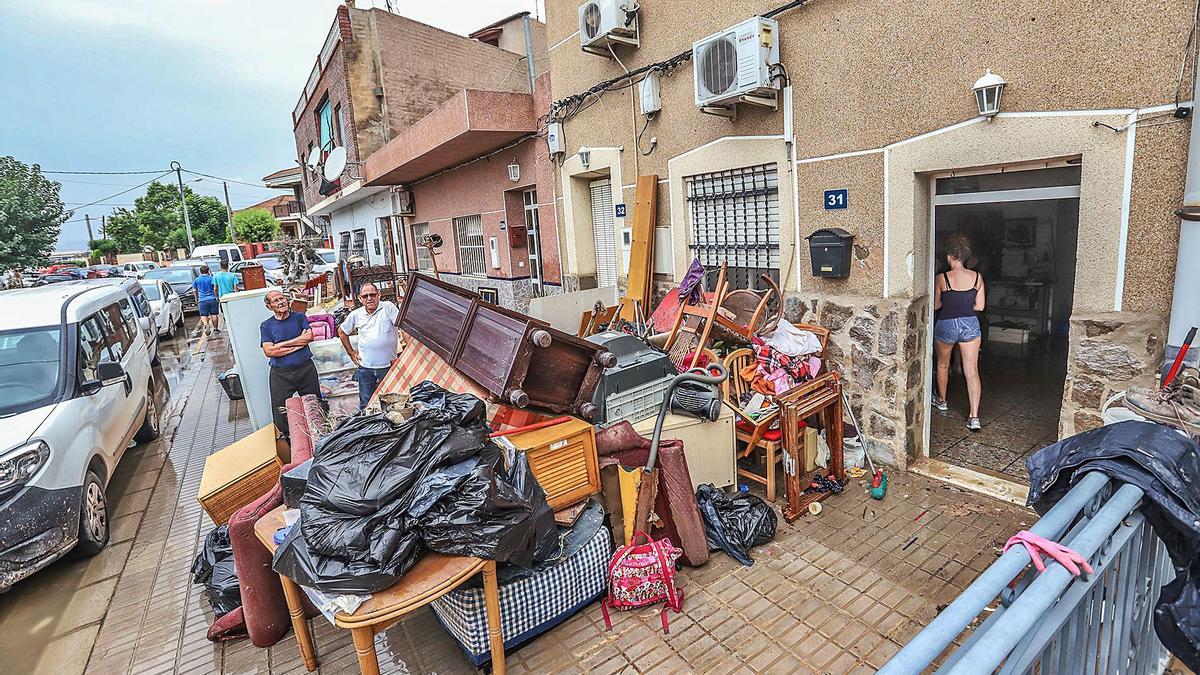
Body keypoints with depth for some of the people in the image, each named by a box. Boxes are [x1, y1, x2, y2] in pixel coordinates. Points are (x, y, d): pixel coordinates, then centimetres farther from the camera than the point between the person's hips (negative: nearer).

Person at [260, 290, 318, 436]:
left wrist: (281, 344, -11)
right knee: (281, 412, 4)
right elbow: (269, 351, -11)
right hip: (280, 374, -1)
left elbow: (309, 337, -11)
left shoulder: (299, 317, 4)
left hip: (306, 369, 1)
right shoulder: (266, 325, 1)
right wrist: (298, 343, -13)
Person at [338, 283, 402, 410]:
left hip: (388, 365, -3)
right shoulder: (356, 315, 6)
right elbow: (341, 331, 21)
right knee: (366, 404, 11)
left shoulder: (388, 307, -6)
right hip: (365, 367, 3)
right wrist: (351, 352, 15)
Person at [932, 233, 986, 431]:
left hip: (946, 325, -2)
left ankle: (942, 400, 40)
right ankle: (974, 417, -3)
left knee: (943, 365, 22)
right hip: (970, 325, 2)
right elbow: (979, 306, 2)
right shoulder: (977, 277, -2)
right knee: (972, 371, 2)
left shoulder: (942, 278, -12)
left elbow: (936, 305, -1)